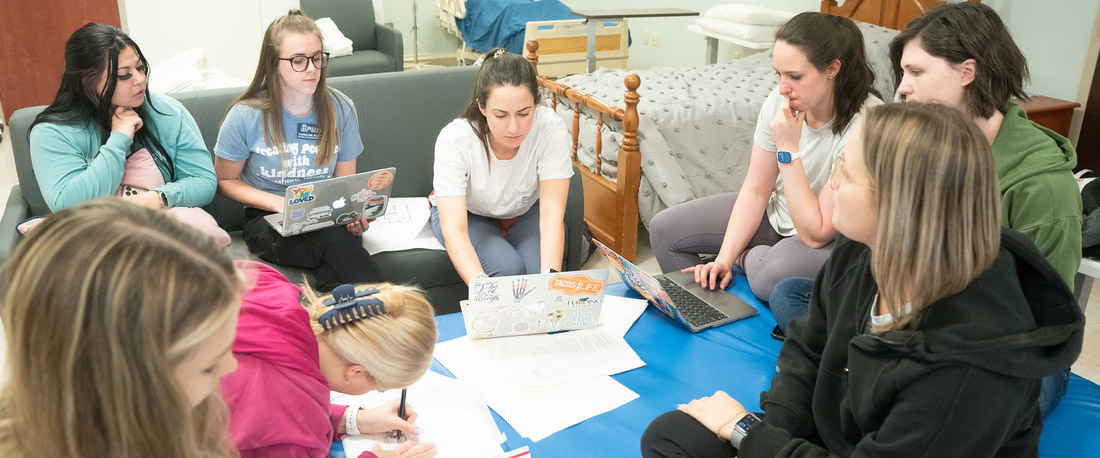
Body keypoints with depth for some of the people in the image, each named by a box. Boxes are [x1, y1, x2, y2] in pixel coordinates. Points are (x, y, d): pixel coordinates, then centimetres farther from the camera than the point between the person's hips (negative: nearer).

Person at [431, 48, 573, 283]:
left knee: (540, 269, -25)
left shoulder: (551, 128, -30)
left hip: (527, 210, 2)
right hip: (467, 212, -1)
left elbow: (552, 213, -31)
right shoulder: (454, 139, -33)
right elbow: (454, 230, -38)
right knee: (507, 269, -28)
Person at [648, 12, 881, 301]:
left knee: (771, 275, -39)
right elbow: (756, 190, -5)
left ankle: (747, 256, -1)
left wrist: (788, 149, -32)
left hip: (834, 239, -6)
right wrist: (723, 260, -15)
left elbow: (816, 234, -28)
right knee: (665, 228, -2)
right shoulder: (779, 102, -13)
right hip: (777, 213, 6)